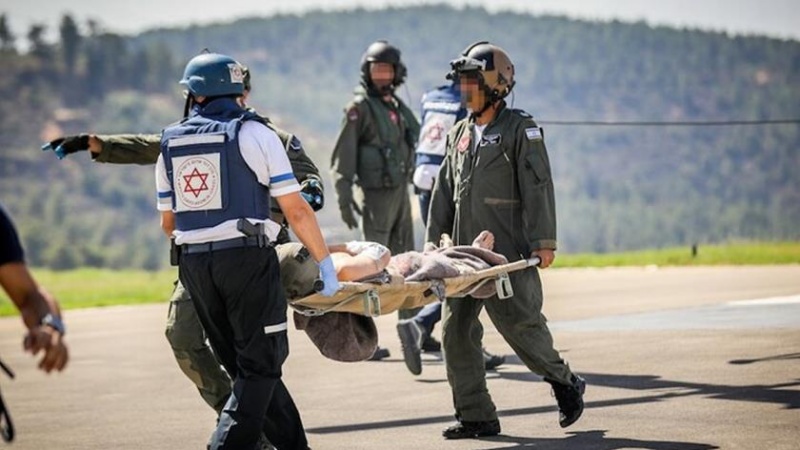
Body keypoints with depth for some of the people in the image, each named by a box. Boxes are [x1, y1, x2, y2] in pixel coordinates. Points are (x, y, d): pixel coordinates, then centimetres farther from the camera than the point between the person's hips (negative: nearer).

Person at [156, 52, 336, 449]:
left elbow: (168, 222, 18)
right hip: (246, 257, -5)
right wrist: (325, 262, 1)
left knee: (245, 367, 14)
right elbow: (296, 211, -7)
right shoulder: (252, 134, -3)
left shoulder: (170, 143, 11)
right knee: (260, 367, 0)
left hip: (194, 264, 5)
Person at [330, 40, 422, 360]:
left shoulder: (398, 106, 16)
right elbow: (343, 157, -10)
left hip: (401, 191, 8)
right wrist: (344, 197, -16)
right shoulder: (360, 107, -7)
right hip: (376, 193, -8)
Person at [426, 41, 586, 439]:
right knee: (456, 332, 1)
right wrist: (433, 240, 16)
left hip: (509, 254, -7)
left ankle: (565, 383, 18)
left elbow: (538, 188, -10)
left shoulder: (520, 130, -4)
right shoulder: (460, 134, 16)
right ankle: (475, 416, 6)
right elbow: (444, 190, 20)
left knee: (519, 324, -7)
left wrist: (544, 241, -16)